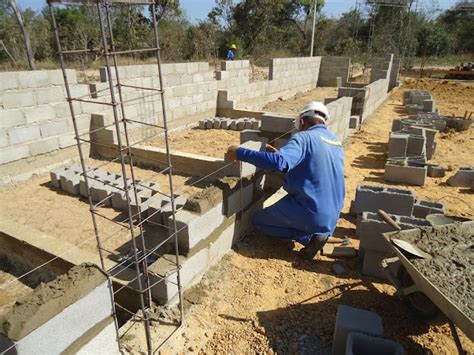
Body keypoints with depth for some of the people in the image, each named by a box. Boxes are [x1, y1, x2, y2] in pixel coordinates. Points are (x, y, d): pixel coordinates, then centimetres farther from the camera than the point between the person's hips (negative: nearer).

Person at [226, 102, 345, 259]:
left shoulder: (304, 137, -14)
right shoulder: (337, 143, 11)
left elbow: (278, 162, -32)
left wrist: (240, 153, -25)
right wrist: (281, 154, 19)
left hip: (311, 214, -9)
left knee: (259, 220, 12)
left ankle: (309, 237, -1)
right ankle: (321, 232, 11)